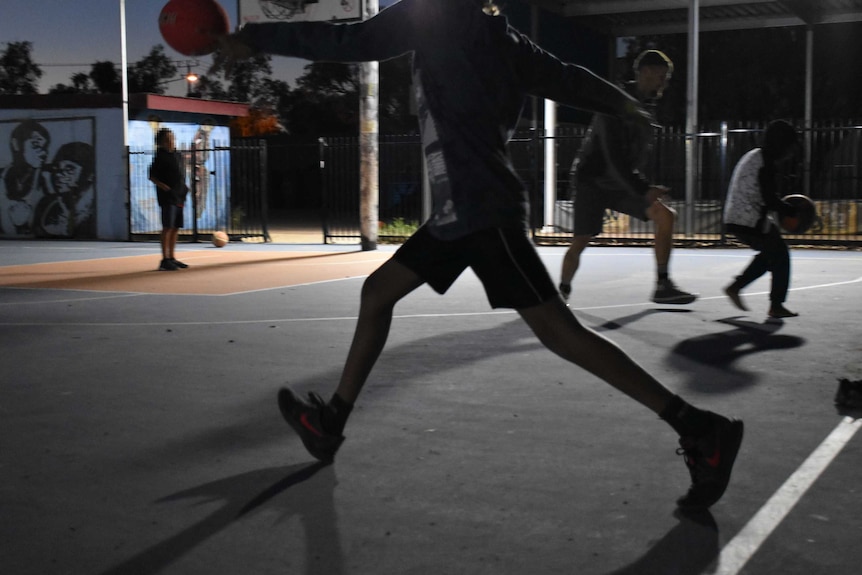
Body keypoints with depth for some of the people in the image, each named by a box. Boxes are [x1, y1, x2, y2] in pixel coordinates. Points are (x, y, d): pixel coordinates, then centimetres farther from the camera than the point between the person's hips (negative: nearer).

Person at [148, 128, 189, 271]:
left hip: (179, 197, 8)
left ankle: (172, 258, 18)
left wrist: (184, 189, 11)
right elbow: (152, 176, -6)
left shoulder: (178, 156, 15)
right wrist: (164, 187, -19)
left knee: (176, 228, 11)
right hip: (167, 196, -7)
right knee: (168, 227, -11)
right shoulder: (160, 157, -6)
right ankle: (165, 260, -11)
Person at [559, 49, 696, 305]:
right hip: (591, 181, -7)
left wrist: (642, 184, 14)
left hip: (622, 183, 7)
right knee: (580, 241, -9)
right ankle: (562, 291, 15)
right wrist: (643, 190, -31)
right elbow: (614, 156, -27)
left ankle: (663, 287, -7)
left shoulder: (644, 105, 6)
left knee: (666, 215, -9)